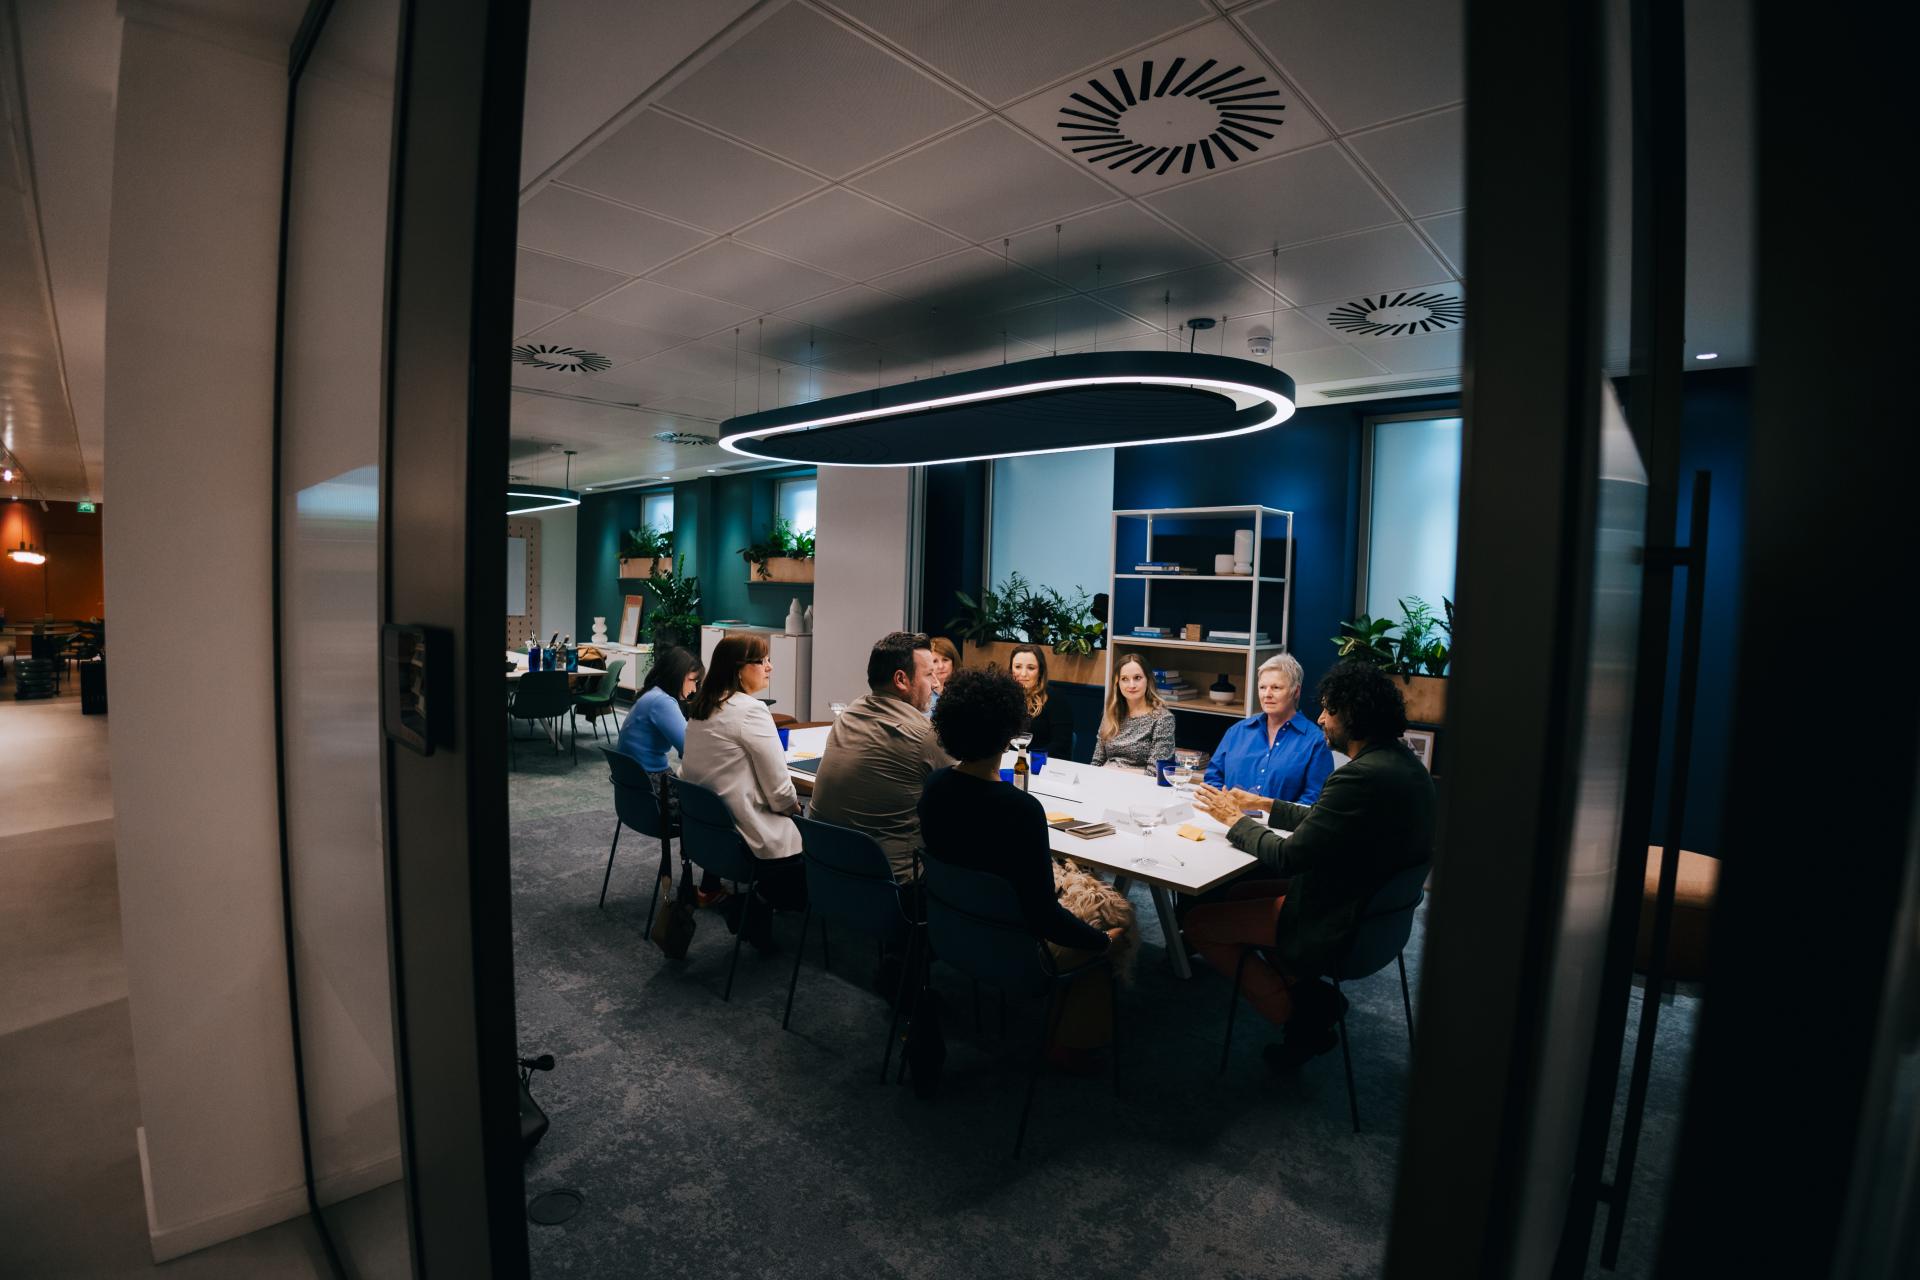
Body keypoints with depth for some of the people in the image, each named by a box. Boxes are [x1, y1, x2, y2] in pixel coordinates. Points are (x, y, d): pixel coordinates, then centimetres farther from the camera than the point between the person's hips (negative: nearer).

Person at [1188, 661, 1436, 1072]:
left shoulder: (1362, 777, -29)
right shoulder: (1404, 763, 2)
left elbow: (1288, 857, -24)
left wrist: (1236, 819, -9)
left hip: (1335, 922, -10)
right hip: (1374, 905, 10)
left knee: (1197, 922, -2)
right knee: (1237, 893, 23)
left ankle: (1297, 1013, 6)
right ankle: (1311, 997, 15)